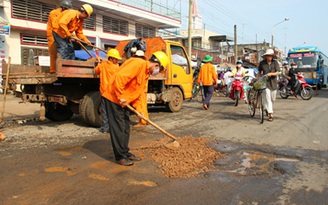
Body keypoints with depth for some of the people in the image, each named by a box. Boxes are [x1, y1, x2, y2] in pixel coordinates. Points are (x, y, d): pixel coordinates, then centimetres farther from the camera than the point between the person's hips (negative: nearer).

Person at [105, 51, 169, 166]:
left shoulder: (146, 74, 12)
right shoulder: (138, 64, -20)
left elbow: (138, 94, 14)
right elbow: (119, 77, -30)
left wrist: (138, 110, 4)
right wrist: (121, 97, -24)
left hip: (124, 101, 10)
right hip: (114, 97, -10)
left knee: (126, 127, 14)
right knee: (118, 128, -3)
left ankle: (125, 152, 25)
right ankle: (120, 156, 6)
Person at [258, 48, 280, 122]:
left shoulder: (275, 62, 0)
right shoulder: (262, 63, 2)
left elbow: (277, 73, -5)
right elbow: (259, 72, 15)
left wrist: (271, 74, -22)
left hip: (273, 83, 2)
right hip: (265, 83, -2)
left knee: (272, 99, 12)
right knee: (267, 98, -10)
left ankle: (267, 108, 38)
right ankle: (270, 114, -8)